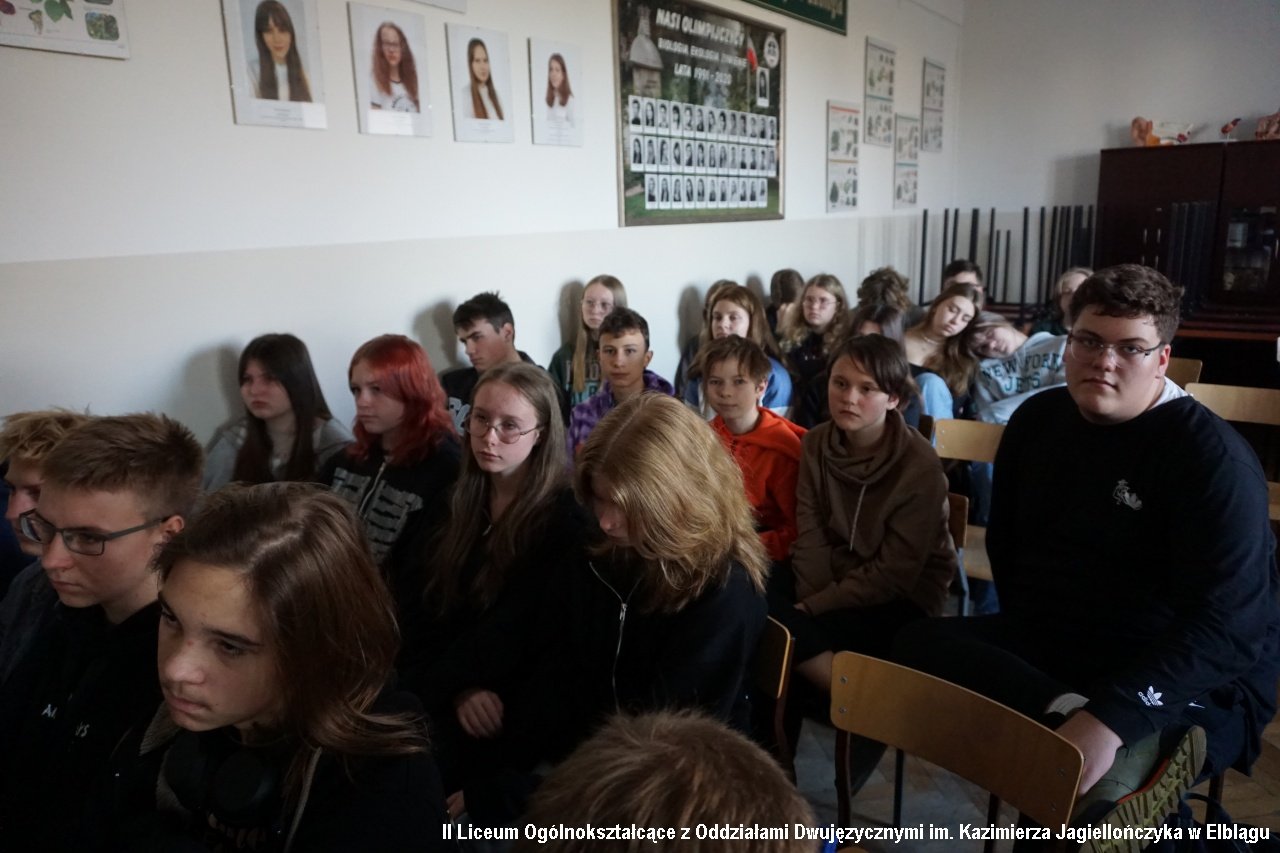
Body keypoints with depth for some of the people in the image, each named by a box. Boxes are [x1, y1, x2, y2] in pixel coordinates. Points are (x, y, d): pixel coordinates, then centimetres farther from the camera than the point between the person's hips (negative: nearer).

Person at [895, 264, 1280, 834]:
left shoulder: (1212, 456, -14)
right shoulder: (1037, 420, 4)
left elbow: (1224, 625, -24)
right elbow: (1006, 541, 14)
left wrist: (1108, 717, -38)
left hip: (1190, 677, -6)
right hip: (1048, 645, 7)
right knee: (919, 644, -26)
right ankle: (1098, 734, -37)